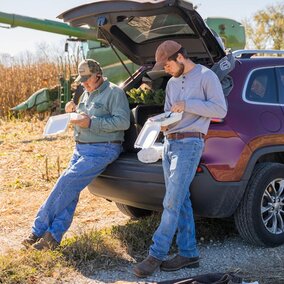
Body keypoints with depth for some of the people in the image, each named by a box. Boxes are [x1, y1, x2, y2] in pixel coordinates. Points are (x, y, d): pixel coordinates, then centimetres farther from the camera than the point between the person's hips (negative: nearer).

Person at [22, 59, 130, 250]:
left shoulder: (114, 92, -7)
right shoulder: (87, 94, 19)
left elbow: (123, 121, -17)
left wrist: (91, 122, -21)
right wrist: (73, 112, 5)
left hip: (102, 149, -8)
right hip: (81, 148, 8)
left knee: (67, 183, -17)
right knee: (70, 190, -4)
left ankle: (40, 229, -8)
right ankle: (53, 236, -4)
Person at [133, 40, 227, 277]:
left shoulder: (206, 76, -3)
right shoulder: (172, 83, 19)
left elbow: (220, 110, -10)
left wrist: (188, 105, -15)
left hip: (189, 144, -8)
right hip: (169, 143, 8)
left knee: (172, 203, -10)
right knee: (181, 201, 8)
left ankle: (157, 255, -4)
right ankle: (189, 254, 15)